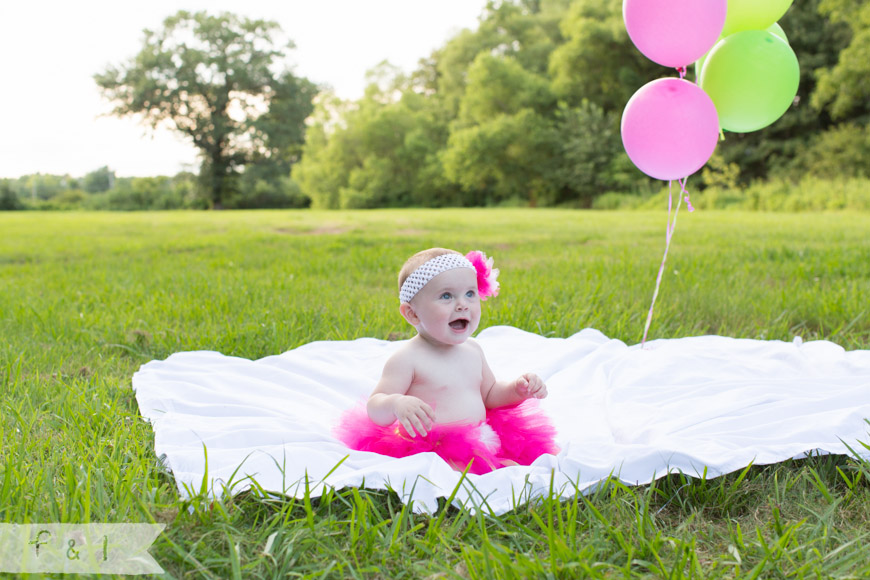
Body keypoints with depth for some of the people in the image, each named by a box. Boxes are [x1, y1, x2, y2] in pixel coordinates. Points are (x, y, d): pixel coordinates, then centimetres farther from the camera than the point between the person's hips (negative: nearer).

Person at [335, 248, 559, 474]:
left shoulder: (472, 350, 13)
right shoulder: (407, 358, -10)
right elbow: (374, 409, -14)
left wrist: (518, 389, 9)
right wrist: (397, 404, -36)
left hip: (481, 445, 8)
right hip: (433, 453, -7)